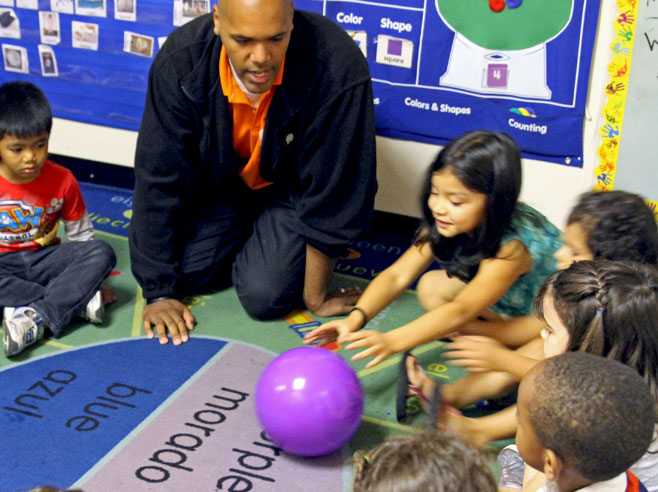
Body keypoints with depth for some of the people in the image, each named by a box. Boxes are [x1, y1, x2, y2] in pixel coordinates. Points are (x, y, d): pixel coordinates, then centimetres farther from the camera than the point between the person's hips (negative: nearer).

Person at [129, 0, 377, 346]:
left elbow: (331, 193, -27)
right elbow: (159, 178, -20)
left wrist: (316, 298, -19)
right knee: (178, 270, -11)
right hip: (219, 184, 3)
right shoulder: (180, 60, -27)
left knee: (264, 295, -19)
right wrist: (159, 291, -18)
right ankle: (247, 234, 18)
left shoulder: (340, 70, -36)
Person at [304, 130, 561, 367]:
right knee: (431, 287, -11)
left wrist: (393, 341, -53)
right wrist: (356, 318, -36)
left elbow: (461, 311, -43)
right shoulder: (443, 225, -17)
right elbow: (398, 275, -20)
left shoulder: (512, 245, -37)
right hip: (507, 301, 6)